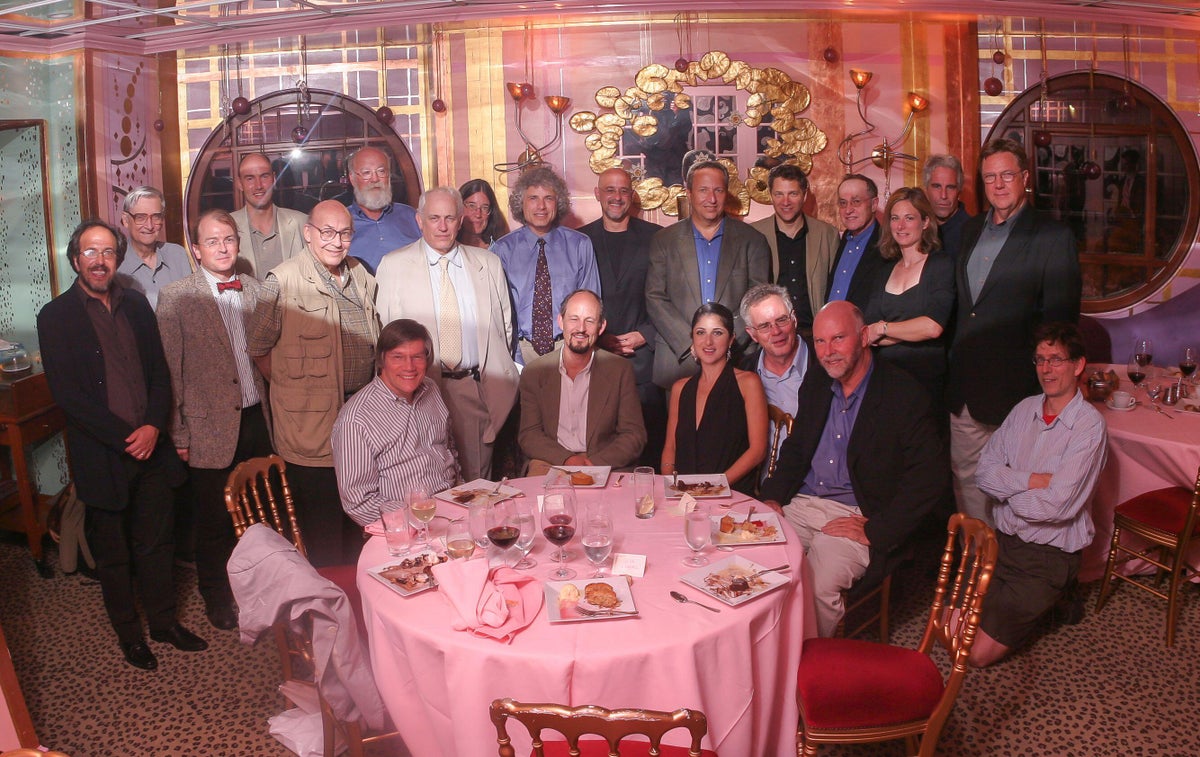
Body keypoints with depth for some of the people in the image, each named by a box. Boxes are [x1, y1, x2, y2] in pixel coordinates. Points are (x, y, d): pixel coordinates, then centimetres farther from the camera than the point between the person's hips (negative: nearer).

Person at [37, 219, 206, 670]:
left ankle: (164, 622, 32)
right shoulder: (55, 317, -7)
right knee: (113, 554, 12)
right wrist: (125, 437, -15)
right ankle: (129, 634, 29)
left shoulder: (136, 305, 7)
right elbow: (66, 394, -12)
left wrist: (153, 426, -9)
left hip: (151, 447, 4)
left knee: (157, 543, 15)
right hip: (102, 458, -4)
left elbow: (159, 372, 7)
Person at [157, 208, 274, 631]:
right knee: (214, 521, 10)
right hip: (211, 426, -3)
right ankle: (216, 597, 29)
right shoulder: (176, 298, -6)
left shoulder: (255, 290, 7)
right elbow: (170, 371, -5)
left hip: (257, 418, 4)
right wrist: (179, 434, -7)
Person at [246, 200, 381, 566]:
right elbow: (258, 347, -5)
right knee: (323, 533, 4)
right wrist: (294, 386, -5)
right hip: (312, 422, -6)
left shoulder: (360, 275, 9)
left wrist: (370, 392, 13)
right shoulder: (283, 281, -11)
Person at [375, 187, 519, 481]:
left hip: (479, 389, 2)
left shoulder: (489, 263, 10)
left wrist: (498, 375, 10)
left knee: (477, 479, 6)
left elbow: (505, 322, 15)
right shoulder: (393, 266, 3)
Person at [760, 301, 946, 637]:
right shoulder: (814, 384, 13)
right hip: (802, 505, 6)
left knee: (818, 585, -30)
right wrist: (772, 498, 2)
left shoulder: (905, 395, -8)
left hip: (859, 518, -5)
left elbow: (929, 477, -12)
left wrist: (875, 530, -17)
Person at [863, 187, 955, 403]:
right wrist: (914, 330, -12)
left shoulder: (942, 265, -3)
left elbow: (933, 327, -17)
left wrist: (882, 328, -6)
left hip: (926, 379, -4)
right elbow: (865, 335, 2)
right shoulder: (885, 274, 13)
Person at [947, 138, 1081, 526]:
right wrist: (955, 359, 8)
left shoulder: (1053, 237, -7)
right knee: (965, 478, 14)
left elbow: (1060, 319, -10)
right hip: (963, 388, 6)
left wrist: (1045, 385, -12)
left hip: (1014, 391, -6)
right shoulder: (971, 229, 13)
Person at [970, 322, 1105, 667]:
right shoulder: (1025, 409, 5)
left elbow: (1057, 505, -21)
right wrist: (1033, 480, -17)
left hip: (1050, 557, -6)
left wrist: (1009, 489, -6)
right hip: (1002, 541, 6)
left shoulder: (1088, 424, -15)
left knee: (980, 652, -10)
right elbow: (984, 470, -2)